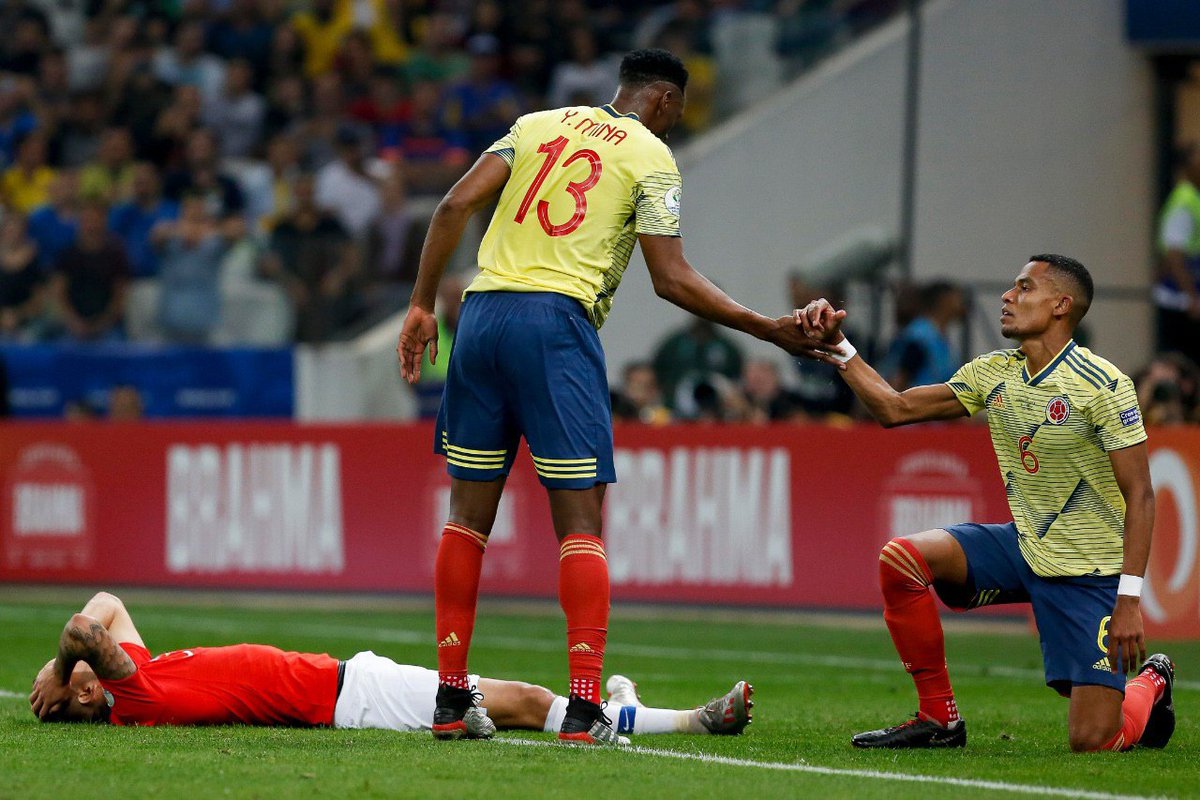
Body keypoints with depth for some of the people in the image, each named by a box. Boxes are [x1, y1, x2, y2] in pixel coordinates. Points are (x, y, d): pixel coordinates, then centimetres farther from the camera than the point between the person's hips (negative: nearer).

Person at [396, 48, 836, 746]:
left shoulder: (539, 125, 17)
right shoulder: (652, 158, 4)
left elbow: (456, 206, 7)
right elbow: (672, 279, -3)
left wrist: (424, 306, 10)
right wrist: (769, 330, 3)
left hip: (483, 313, 5)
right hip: (558, 323, -5)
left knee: (469, 516, 11)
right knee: (581, 524, -3)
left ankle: (451, 701, 12)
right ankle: (584, 708, -11)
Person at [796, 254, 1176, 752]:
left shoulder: (1102, 383, -17)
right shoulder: (993, 373, 3)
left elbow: (1139, 496, -17)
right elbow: (894, 408, 10)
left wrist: (1129, 601, -23)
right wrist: (836, 345, -1)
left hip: (1090, 572, -6)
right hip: (1024, 547, 6)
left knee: (1092, 743, -12)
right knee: (901, 558, -16)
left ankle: (1150, 684, 25)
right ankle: (939, 719, -2)